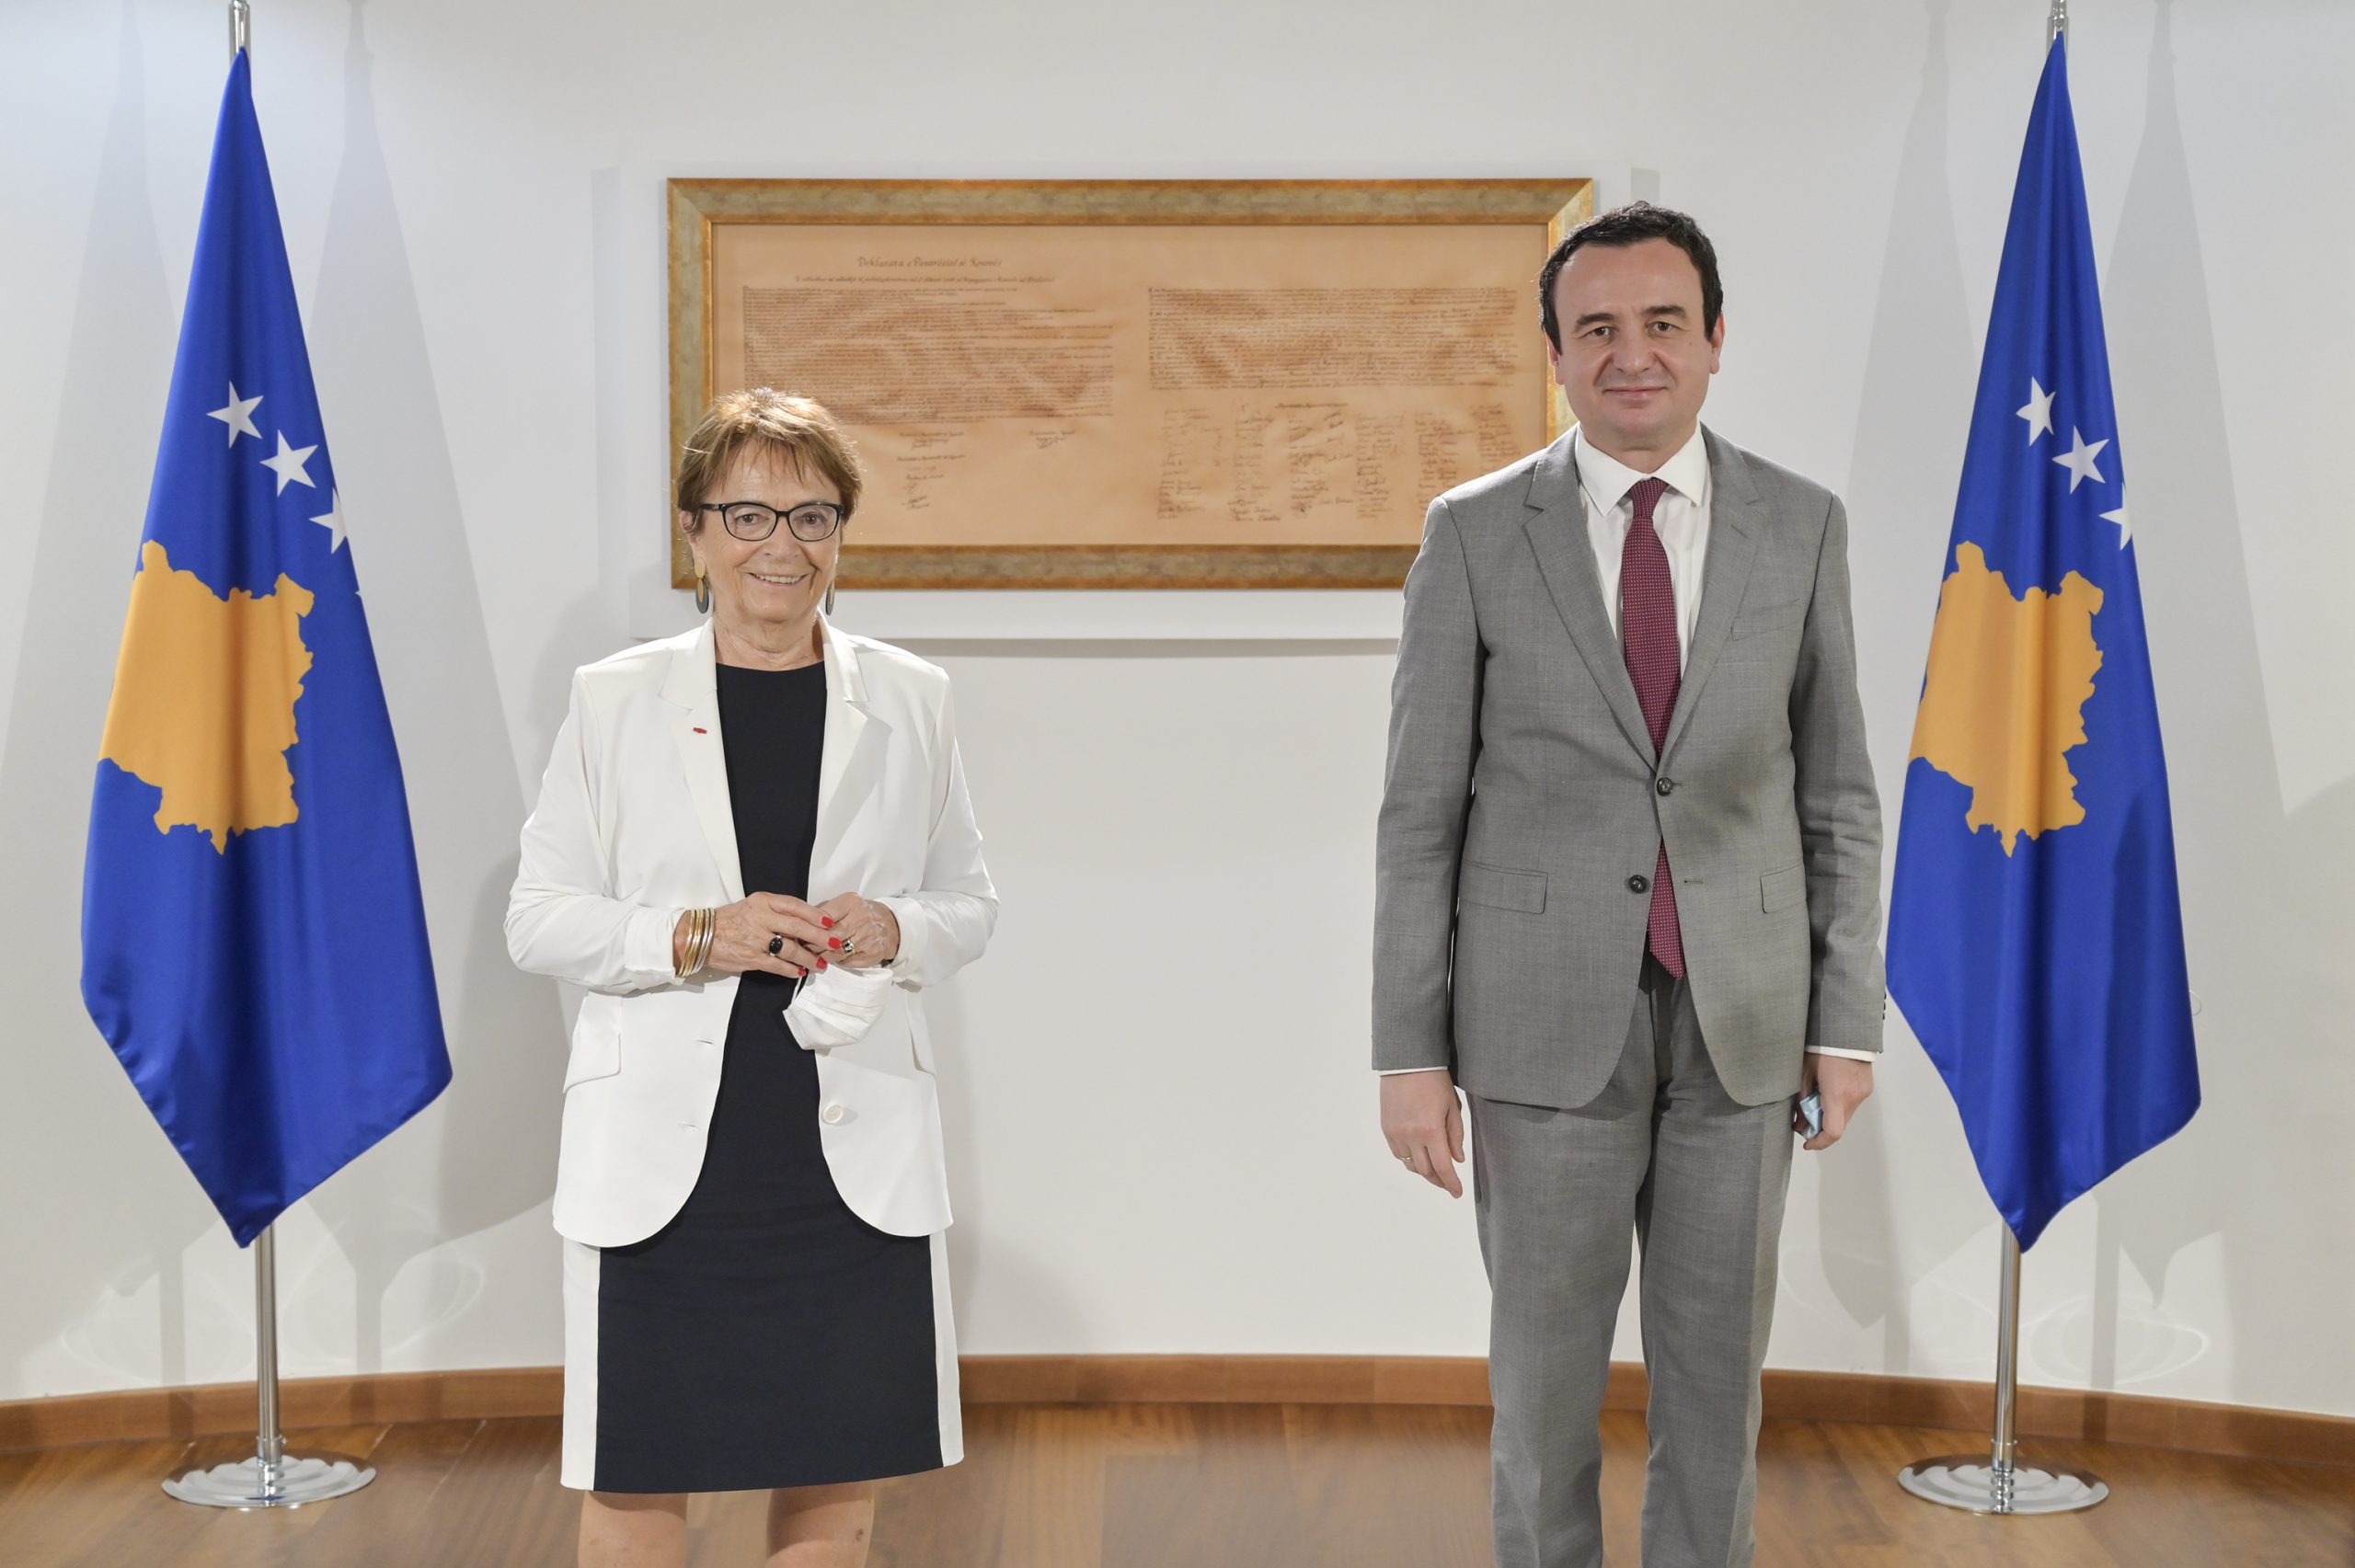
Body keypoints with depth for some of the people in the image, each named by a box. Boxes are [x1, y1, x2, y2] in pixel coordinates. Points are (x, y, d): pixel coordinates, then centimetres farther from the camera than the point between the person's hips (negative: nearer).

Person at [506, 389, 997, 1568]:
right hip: (661, 1144, -1)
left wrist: (893, 930, -10)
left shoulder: (909, 700, 7)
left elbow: (968, 903, 12)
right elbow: (539, 919, 2)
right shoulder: (614, 701, 3)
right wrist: (693, 938, -14)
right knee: (635, 1473, 4)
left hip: (851, 1142, 1)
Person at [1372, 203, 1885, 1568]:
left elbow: (1839, 794, 6)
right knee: (1546, 1375, 9)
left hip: (1741, 1021, 2)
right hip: (1547, 1023, -1)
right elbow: (1421, 812, -2)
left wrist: (1849, 1021, 2)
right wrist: (1409, 1052, -6)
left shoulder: (1802, 526, 2)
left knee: (1720, 1376, 12)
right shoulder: (1475, 533, -3)